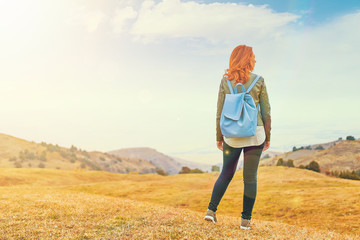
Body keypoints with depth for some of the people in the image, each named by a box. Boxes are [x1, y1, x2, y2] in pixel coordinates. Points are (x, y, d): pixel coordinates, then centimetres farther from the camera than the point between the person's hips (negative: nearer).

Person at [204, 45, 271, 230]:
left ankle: (211, 210, 10)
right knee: (250, 177, 8)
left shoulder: (225, 81, -1)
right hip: (255, 134, -1)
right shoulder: (259, 81, -4)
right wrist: (267, 137, 8)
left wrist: (219, 137, 9)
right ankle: (246, 220, 12)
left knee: (226, 174, 17)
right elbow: (266, 112, -1)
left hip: (232, 135, 2)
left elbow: (220, 113, 0)